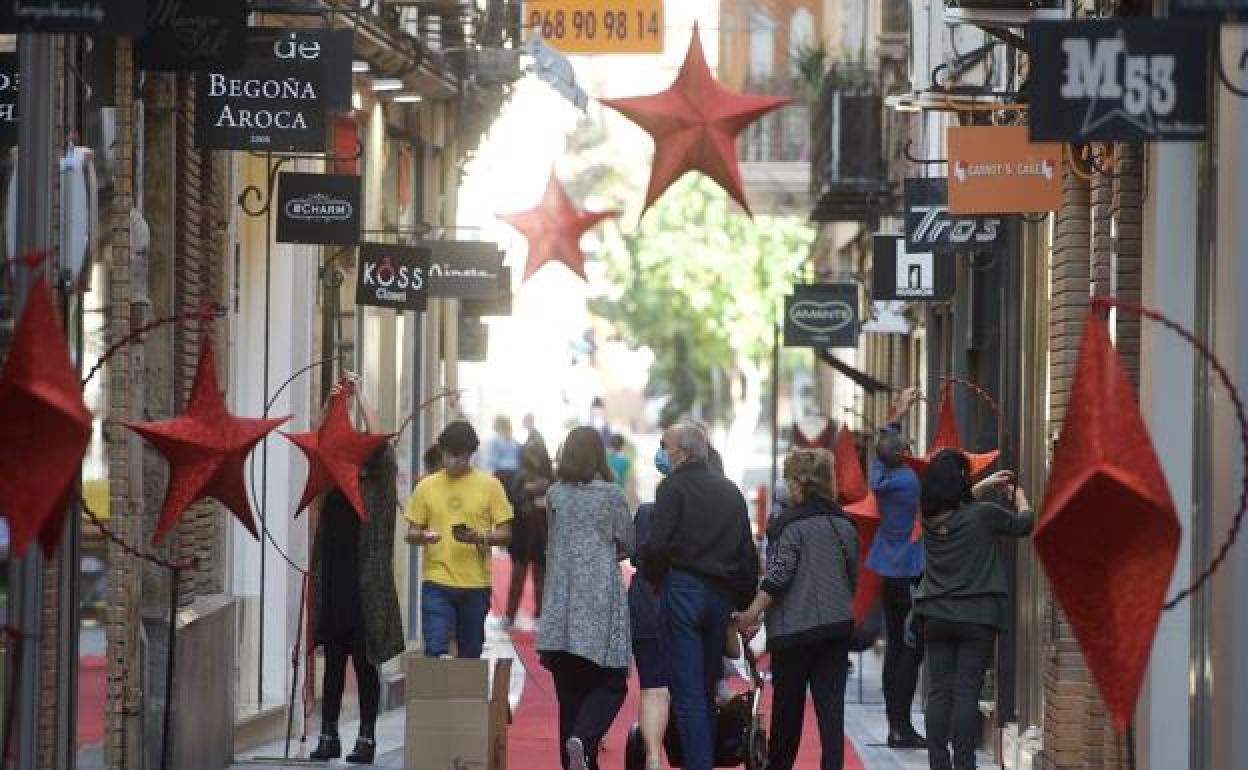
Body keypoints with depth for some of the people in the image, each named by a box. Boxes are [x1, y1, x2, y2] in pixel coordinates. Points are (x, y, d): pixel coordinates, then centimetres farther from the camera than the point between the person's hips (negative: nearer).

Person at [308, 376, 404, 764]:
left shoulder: (378, 488, -1)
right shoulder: (335, 485, 10)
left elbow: (378, 443, -14)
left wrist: (359, 396, -14)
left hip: (366, 587, -4)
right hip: (334, 584, 4)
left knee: (365, 664, 1)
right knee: (333, 663, 8)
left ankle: (367, 738, 6)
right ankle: (328, 737, 11)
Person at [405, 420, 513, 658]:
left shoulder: (489, 485, 2)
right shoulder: (426, 486, 5)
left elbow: (505, 534, 2)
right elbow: (411, 533, 8)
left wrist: (480, 537, -18)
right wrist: (422, 536, -15)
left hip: (476, 584, 0)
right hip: (437, 582, 0)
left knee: (470, 657, 8)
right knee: (435, 651, -10)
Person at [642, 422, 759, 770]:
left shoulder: (674, 486, -5)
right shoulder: (731, 490, 14)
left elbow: (658, 544, -15)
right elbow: (748, 554, 15)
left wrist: (652, 578, 3)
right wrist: (745, 604, 19)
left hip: (683, 589, -6)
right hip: (722, 595, 6)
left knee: (688, 691, -5)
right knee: (708, 687, 15)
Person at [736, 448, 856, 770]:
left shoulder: (790, 524, -10)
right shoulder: (844, 524, 8)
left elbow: (778, 577, -17)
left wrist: (751, 615, -13)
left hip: (795, 626, -5)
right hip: (838, 626, 5)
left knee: (788, 706, 9)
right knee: (831, 705, 2)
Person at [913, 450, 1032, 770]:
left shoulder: (930, 518, 0)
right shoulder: (983, 515, -12)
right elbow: (1023, 524, 6)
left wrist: (986, 485, 28)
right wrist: (1018, 495, 24)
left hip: (936, 616, 4)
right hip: (976, 618, -4)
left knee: (939, 692, 7)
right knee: (966, 692, -2)